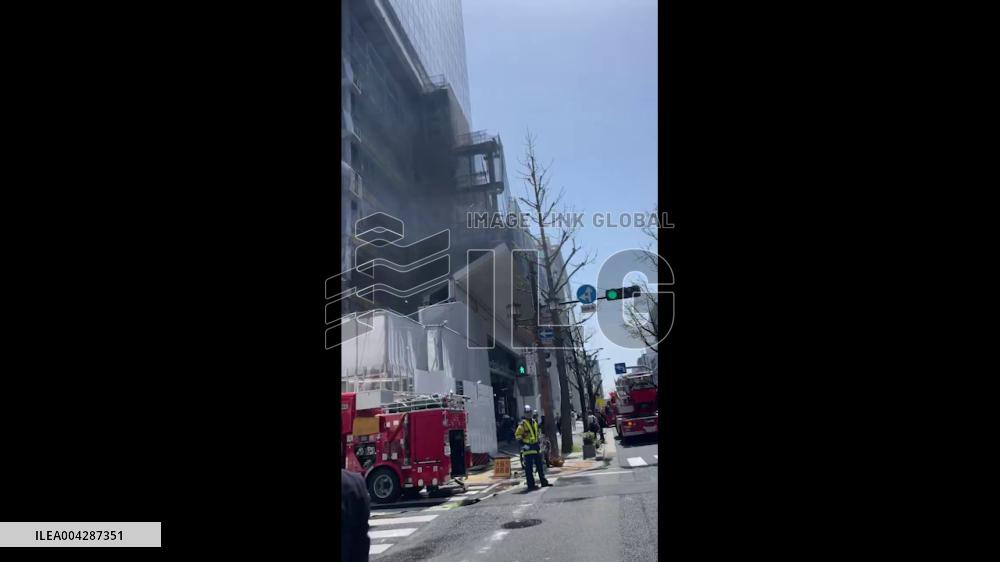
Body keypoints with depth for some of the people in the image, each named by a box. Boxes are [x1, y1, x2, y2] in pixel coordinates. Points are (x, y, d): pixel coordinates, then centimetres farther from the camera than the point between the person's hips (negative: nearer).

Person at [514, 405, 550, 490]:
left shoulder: (535, 422, 13)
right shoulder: (522, 424, -9)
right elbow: (517, 435, -12)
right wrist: (523, 443, -16)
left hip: (536, 446, 7)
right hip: (528, 447, -7)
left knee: (540, 465, 14)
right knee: (529, 468, -2)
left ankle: (543, 482, 23)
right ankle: (531, 485, 2)